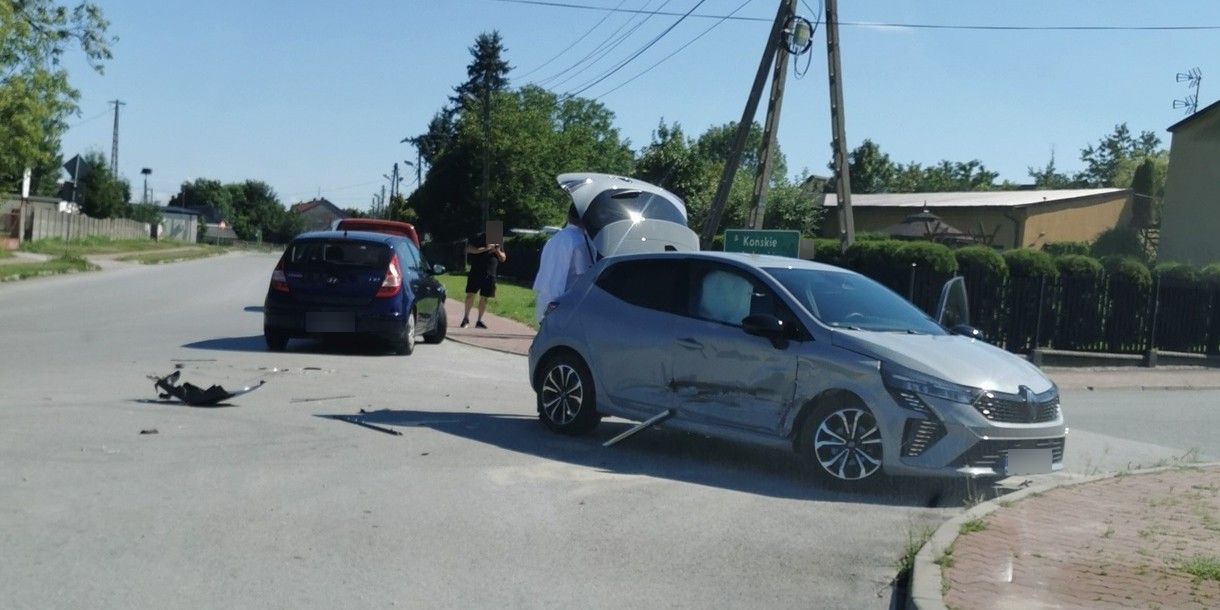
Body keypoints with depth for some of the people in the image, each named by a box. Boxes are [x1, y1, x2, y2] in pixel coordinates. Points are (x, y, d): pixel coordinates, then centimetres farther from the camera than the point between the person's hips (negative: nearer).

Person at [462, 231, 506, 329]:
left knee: (484, 298, 4)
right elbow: (469, 249, -13)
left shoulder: (497, 242, 12)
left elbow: (503, 258, 13)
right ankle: (466, 318, 10)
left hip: (489, 275, 3)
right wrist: (485, 249, -19)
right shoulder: (477, 238, 0)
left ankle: (479, 321, 14)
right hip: (475, 272, -3)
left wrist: (497, 251, -10)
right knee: (470, 294, -6)